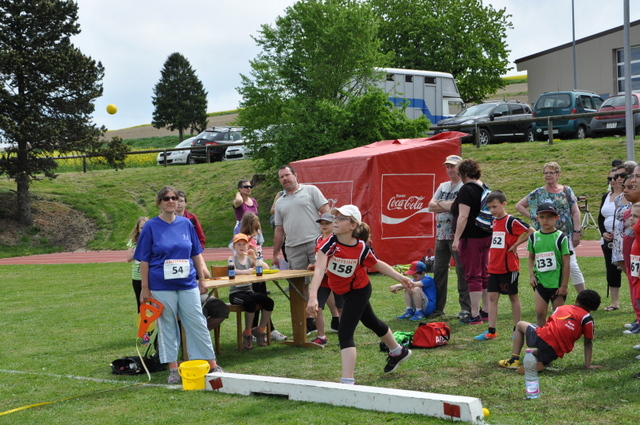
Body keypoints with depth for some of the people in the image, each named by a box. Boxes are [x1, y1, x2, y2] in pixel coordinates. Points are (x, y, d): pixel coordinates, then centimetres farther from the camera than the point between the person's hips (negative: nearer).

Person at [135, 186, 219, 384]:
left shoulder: (186, 224, 6)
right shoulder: (151, 226, -2)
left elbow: (196, 253, 13)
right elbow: (144, 260, -2)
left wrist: (202, 279, 11)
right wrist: (145, 288, -5)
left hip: (188, 284, 2)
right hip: (162, 286, -2)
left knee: (198, 323, 4)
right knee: (167, 327, 5)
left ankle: (212, 364, 10)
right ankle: (173, 369, 13)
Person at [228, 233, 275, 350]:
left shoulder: (249, 259, 14)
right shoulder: (232, 259, 2)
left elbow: (266, 268, 1)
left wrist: (255, 258, -9)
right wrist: (246, 271, -37)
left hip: (249, 291, 5)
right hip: (235, 293, -5)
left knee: (269, 302, -18)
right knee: (250, 303, -34)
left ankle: (260, 330, 0)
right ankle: (247, 333, -15)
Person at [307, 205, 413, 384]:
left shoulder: (362, 248, -25)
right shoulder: (330, 244, -26)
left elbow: (378, 264, -5)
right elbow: (319, 270, -38)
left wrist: (399, 277, -11)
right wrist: (313, 296, -50)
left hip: (358, 291, -4)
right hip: (344, 292, 4)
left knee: (345, 333, -16)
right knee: (371, 322, 26)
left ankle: (347, 381, -16)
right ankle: (398, 351, 52)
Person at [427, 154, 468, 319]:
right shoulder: (443, 186, 18)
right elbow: (431, 206, 8)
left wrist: (440, 204, -6)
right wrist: (449, 206, -7)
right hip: (441, 235, 7)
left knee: (462, 271, -5)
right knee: (439, 270, 9)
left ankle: (466, 307, 1)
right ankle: (437, 307, 16)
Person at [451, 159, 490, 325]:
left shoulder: (466, 190, -15)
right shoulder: (484, 188, 12)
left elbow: (463, 216, -22)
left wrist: (456, 238, -22)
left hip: (471, 238, -9)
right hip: (486, 236, 9)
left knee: (473, 276, -5)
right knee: (484, 274, 15)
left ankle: (475, 315, -3)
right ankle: (487, 311, 23)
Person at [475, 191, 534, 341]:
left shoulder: (511, 221, -12)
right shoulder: (495, 221, 10)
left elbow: (531, 231, -19)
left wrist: (515, 245, -16)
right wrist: (491, 260, 13)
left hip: (509, 267, -7)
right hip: (494, 267, 7)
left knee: (513, 296, 4)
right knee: (492, 296, 4)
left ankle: (517, 329, 14)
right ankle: (491, 331, 5)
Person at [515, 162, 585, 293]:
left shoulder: (567, 191, 7)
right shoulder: (538, 193, 7)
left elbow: (575, 212, 4)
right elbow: (519, 205, 13)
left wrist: (576, 232, -4)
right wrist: (533, 217, 1)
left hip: (565, 235, -1)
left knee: (572, 266, -7)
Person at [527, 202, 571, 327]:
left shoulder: (560, 237, -8)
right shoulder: (534, 237, 3)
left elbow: (566, 263, -7)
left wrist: (564, 285, -8)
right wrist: (531, 275, 2)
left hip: (557, 283, -3)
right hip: (540, 282, 3)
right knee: (540, 312, -1)